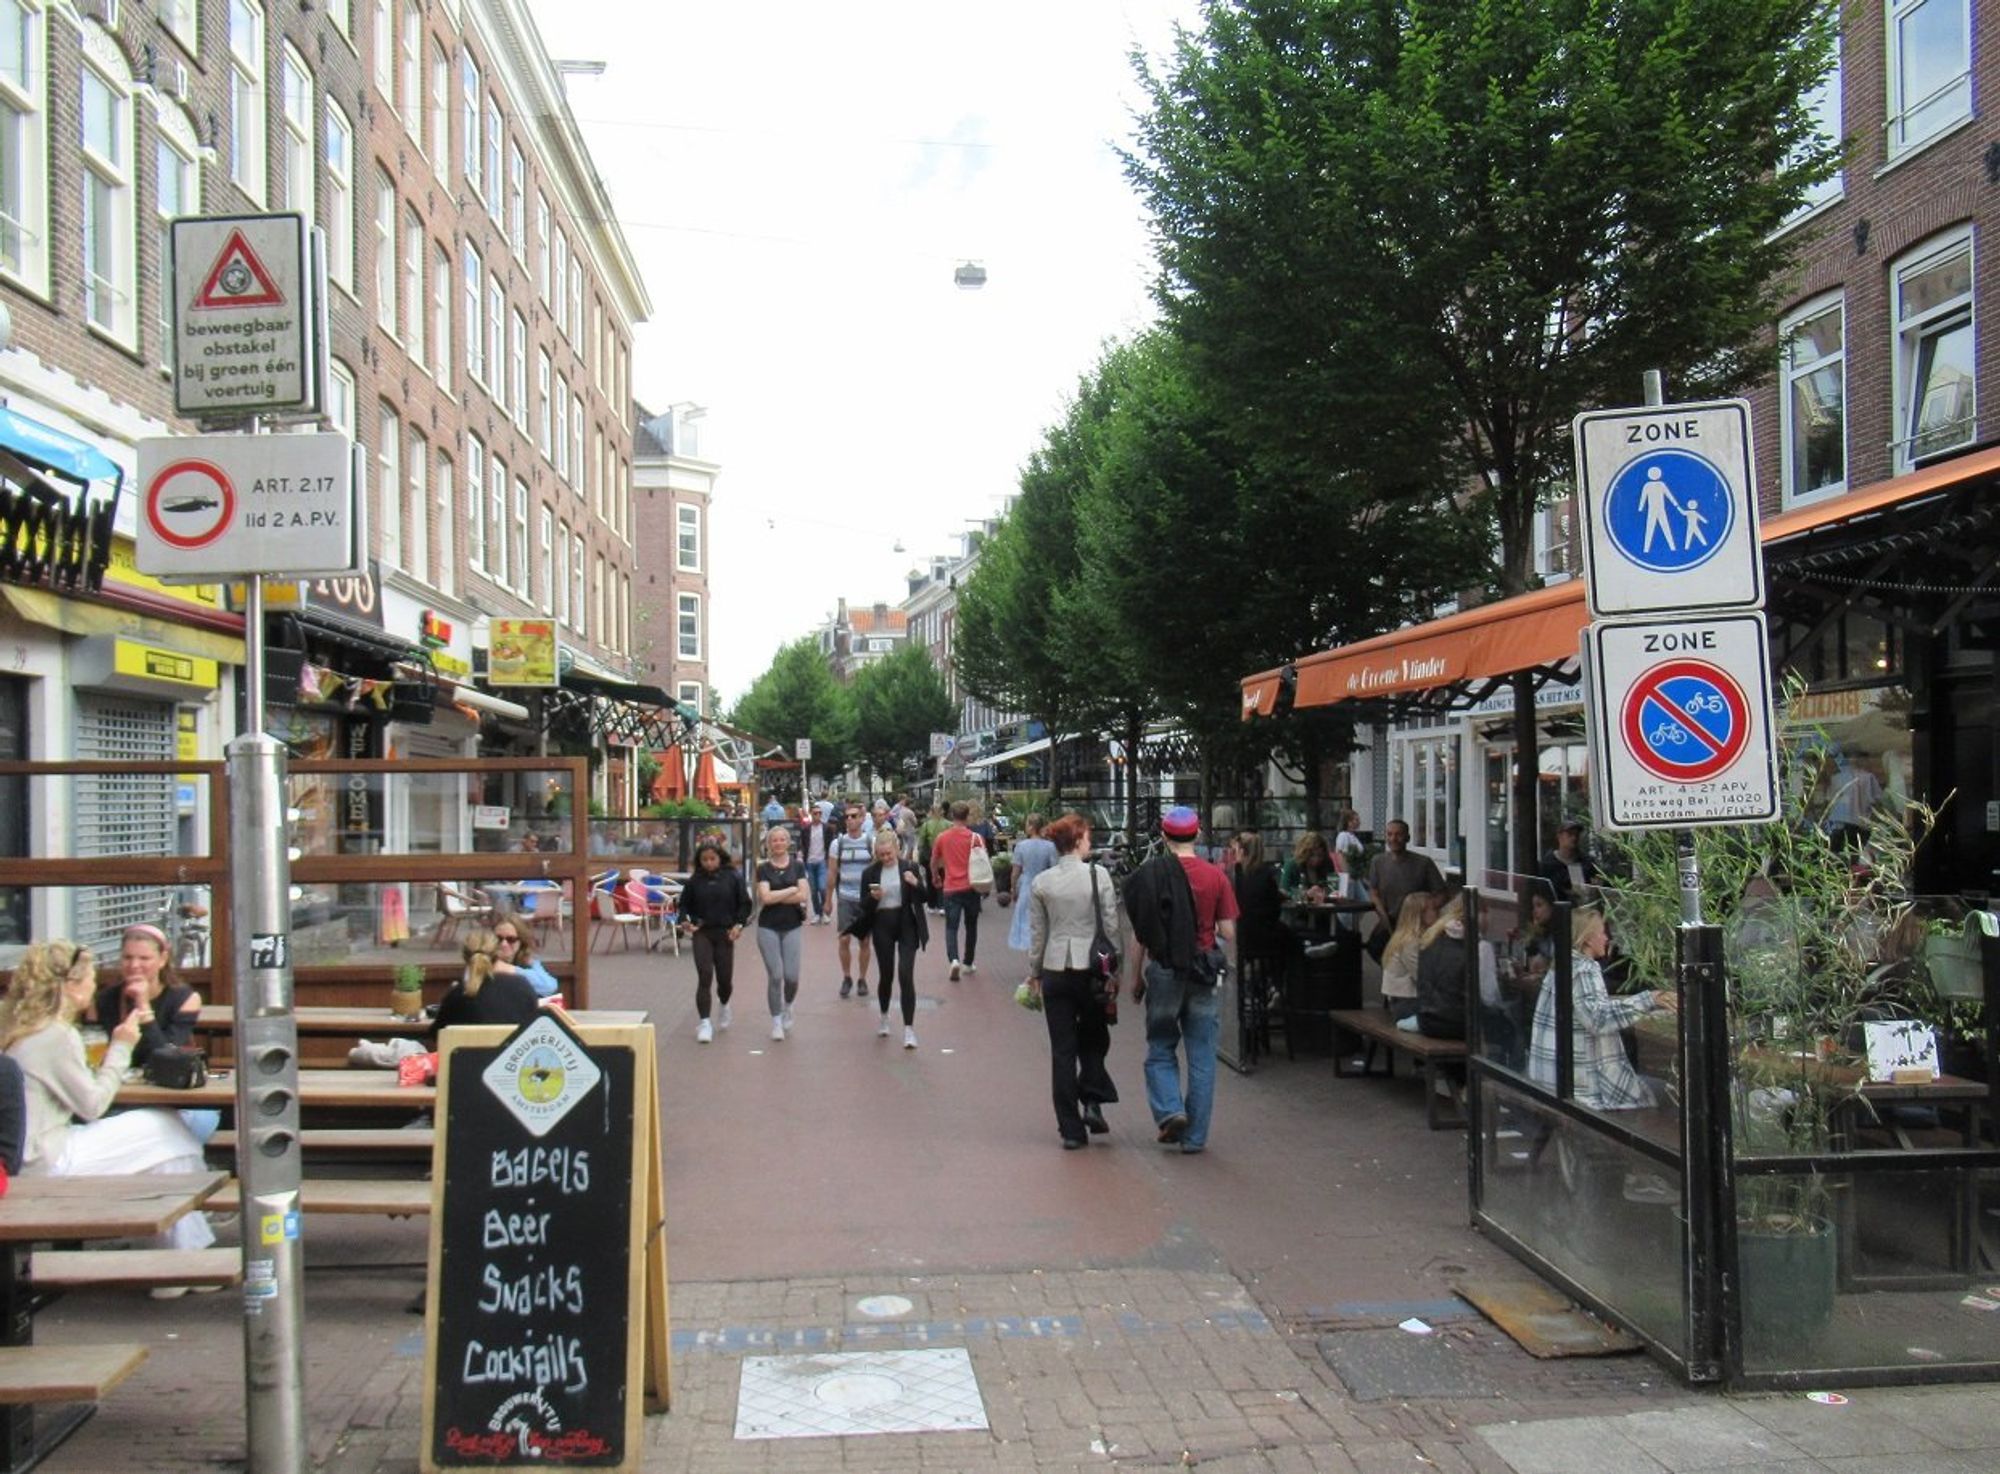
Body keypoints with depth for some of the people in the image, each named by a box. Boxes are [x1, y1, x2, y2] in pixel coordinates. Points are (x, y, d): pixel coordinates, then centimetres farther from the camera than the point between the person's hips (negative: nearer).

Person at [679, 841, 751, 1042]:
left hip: (725, 933, 0)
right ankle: (704, 1023, -9)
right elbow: (684, 904, 10)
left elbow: (745, 903, 3)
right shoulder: (695, 880, 1)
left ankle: (724, 1005, 40)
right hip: (702, 933, 0)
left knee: (724, 979, 7)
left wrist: (739, 924, -9)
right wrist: (685, 921, -7)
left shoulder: (733, 877, -2)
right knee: (704, 976, -12)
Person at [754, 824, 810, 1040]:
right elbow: (766, 897, -12)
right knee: (775, 975, -5)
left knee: (791, 976, -5)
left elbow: (803, 896, -7)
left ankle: (787, 1006, 28)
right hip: (768, 927, -1)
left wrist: (776, 897, -10)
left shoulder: (797, 866, 4)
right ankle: (776, 1021, 8)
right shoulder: (764, 869, 1)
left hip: (792, 927, 1)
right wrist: (792, 890, -7)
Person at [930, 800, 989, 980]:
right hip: (971, 888, 0)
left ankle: (954, 959, -22)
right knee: (971, 926, 17)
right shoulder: (975, 838, -5)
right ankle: (969, 963, 25)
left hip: (951, 888, 0)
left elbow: (934, 862, 12)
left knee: (951, 927, 1)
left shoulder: (942, 838, 0)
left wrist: (935, 878, 31)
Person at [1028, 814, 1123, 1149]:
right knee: (1094, 1039, 18)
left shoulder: (1041, 882, 1)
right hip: (1091, 967, -2)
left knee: (1062, 1048, 5)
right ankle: (1092, 1102, 1)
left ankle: (1071, 1128, 6)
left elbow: (1036, 932, 5)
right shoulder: (1098, 875, -6)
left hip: (1055, 970, 2)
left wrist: (1034, 973, 15)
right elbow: (1111, 926, -5)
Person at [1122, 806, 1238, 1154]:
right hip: (1202, 973, 1)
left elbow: (1139, 934, -2)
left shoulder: (1149, 875, -6)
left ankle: (1169, 1110, -5)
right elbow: (1228, 933, -4)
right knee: (1201, 1057, 8)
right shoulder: (1215, 876, -4)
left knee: (1160, 1051, 15)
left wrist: (1137, 977, 9)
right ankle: (1195, 1136, 10)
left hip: (1162, 971, 0)